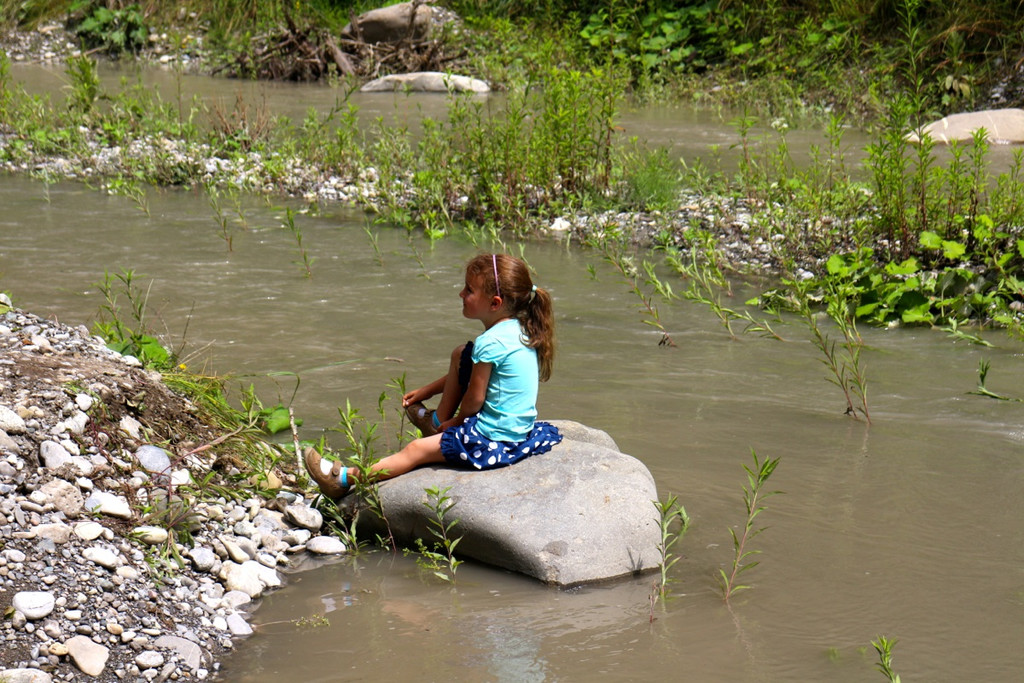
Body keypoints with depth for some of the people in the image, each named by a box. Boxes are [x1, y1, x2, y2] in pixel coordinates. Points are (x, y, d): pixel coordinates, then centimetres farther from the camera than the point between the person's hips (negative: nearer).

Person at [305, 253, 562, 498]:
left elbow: (473, 401, -16)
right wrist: (427, 391, 22)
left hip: (493, 438, -10)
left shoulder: (489, 343, -25)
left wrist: (456, 422, 5)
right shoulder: (517, 329, 6)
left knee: (416, 450, -3)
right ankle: (439, 421, 35)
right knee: (460, 355, 21)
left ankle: (345, 478, 4)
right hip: (518, 426, 10)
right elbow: (466, 376, 19)